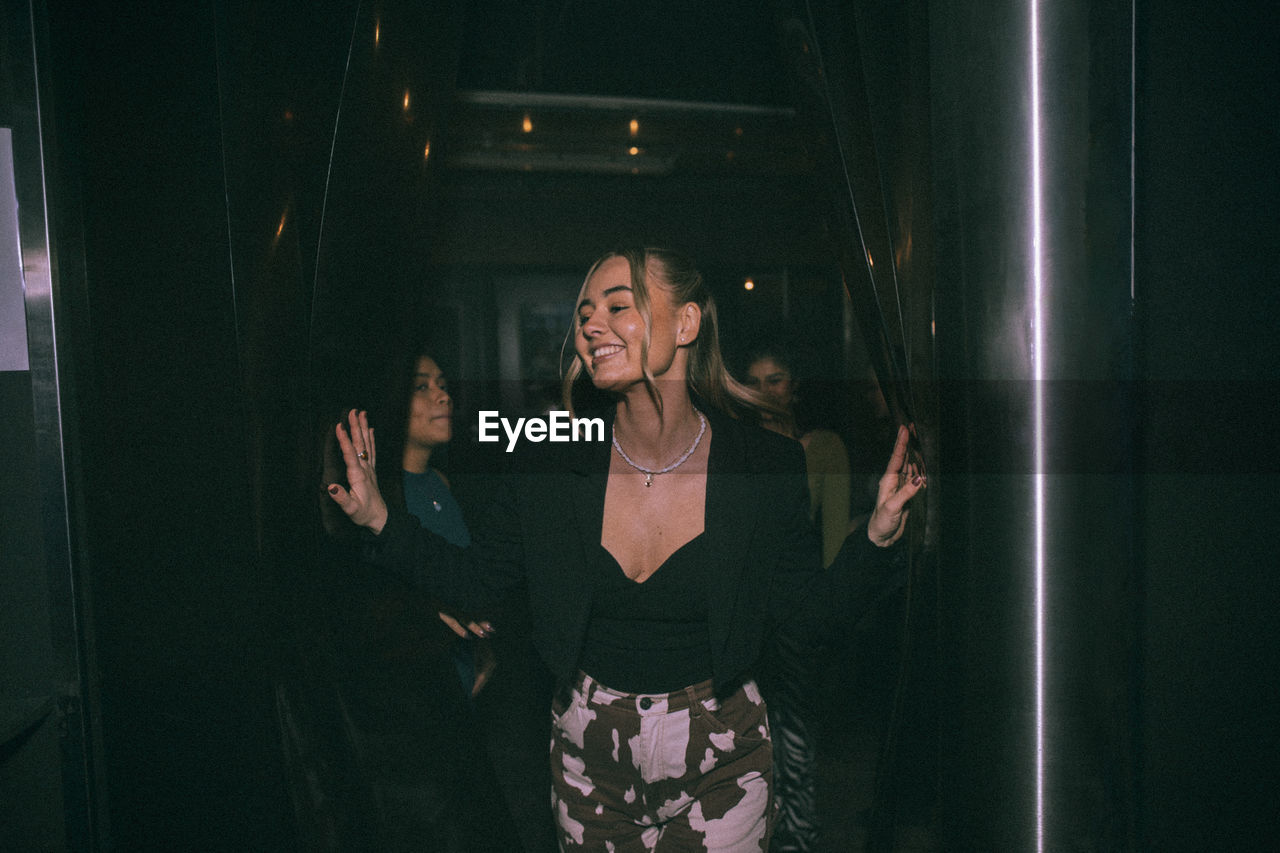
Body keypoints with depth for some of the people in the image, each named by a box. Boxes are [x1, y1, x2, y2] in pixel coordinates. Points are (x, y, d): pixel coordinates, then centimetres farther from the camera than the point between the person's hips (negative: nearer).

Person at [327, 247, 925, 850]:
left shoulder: (767, 466, -15)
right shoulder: (550, 462, -12)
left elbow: (811, 606, -6)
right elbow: (474, 580, -1)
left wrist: (876, 534, -22)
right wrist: (380, 521, -12)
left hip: (720, 750, -1)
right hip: (589, 749, 2)